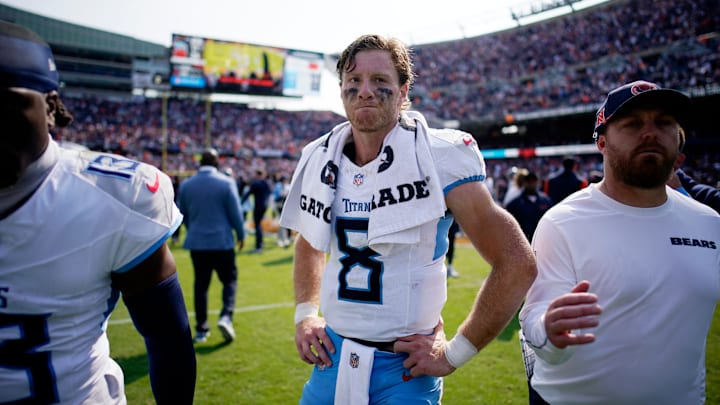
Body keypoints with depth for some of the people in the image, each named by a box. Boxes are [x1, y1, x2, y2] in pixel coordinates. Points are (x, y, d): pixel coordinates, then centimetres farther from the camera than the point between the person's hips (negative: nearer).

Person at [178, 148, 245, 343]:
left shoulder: (186, 185, 4)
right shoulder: (226, 182, -7)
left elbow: (183, 215, 11)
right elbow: (235, 213, -6)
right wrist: (240, 235, 8)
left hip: (196, 242, 3)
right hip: (222, 241, -3)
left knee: (200, 285, 10)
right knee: (230, 280, 10)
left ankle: (201, 329, 13)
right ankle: (226, 316, -10)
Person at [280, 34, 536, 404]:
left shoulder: (438, 158, -16)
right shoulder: (319, 160, 0)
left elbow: (517, 264, -15)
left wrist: (454, 353, -12)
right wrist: (305, 314, 7)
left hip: (404, 367, -4)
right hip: (332, 356, 4)